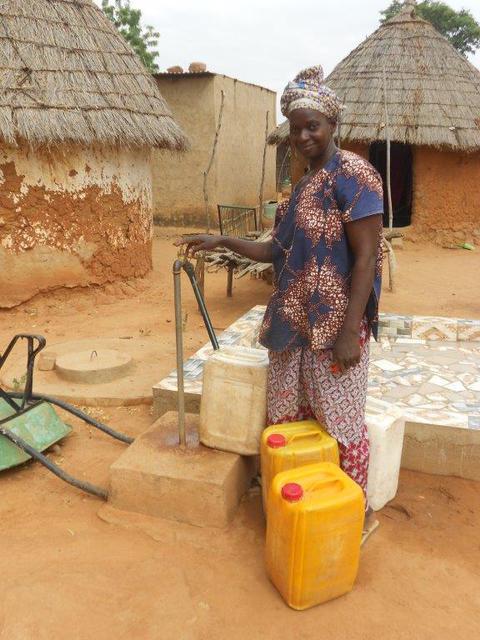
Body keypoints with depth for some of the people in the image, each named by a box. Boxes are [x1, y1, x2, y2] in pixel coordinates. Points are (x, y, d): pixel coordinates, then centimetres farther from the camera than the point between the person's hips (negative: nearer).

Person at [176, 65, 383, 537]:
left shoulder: (352, 175, -12)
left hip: (334, 325, -8)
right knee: (287, 418, 16)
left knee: (340, 423, 4)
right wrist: (223, 242, 10)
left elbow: (366, 258, -18)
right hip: (294, 323, 9)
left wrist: (350, 331, -22)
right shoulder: (304, 184, 14)